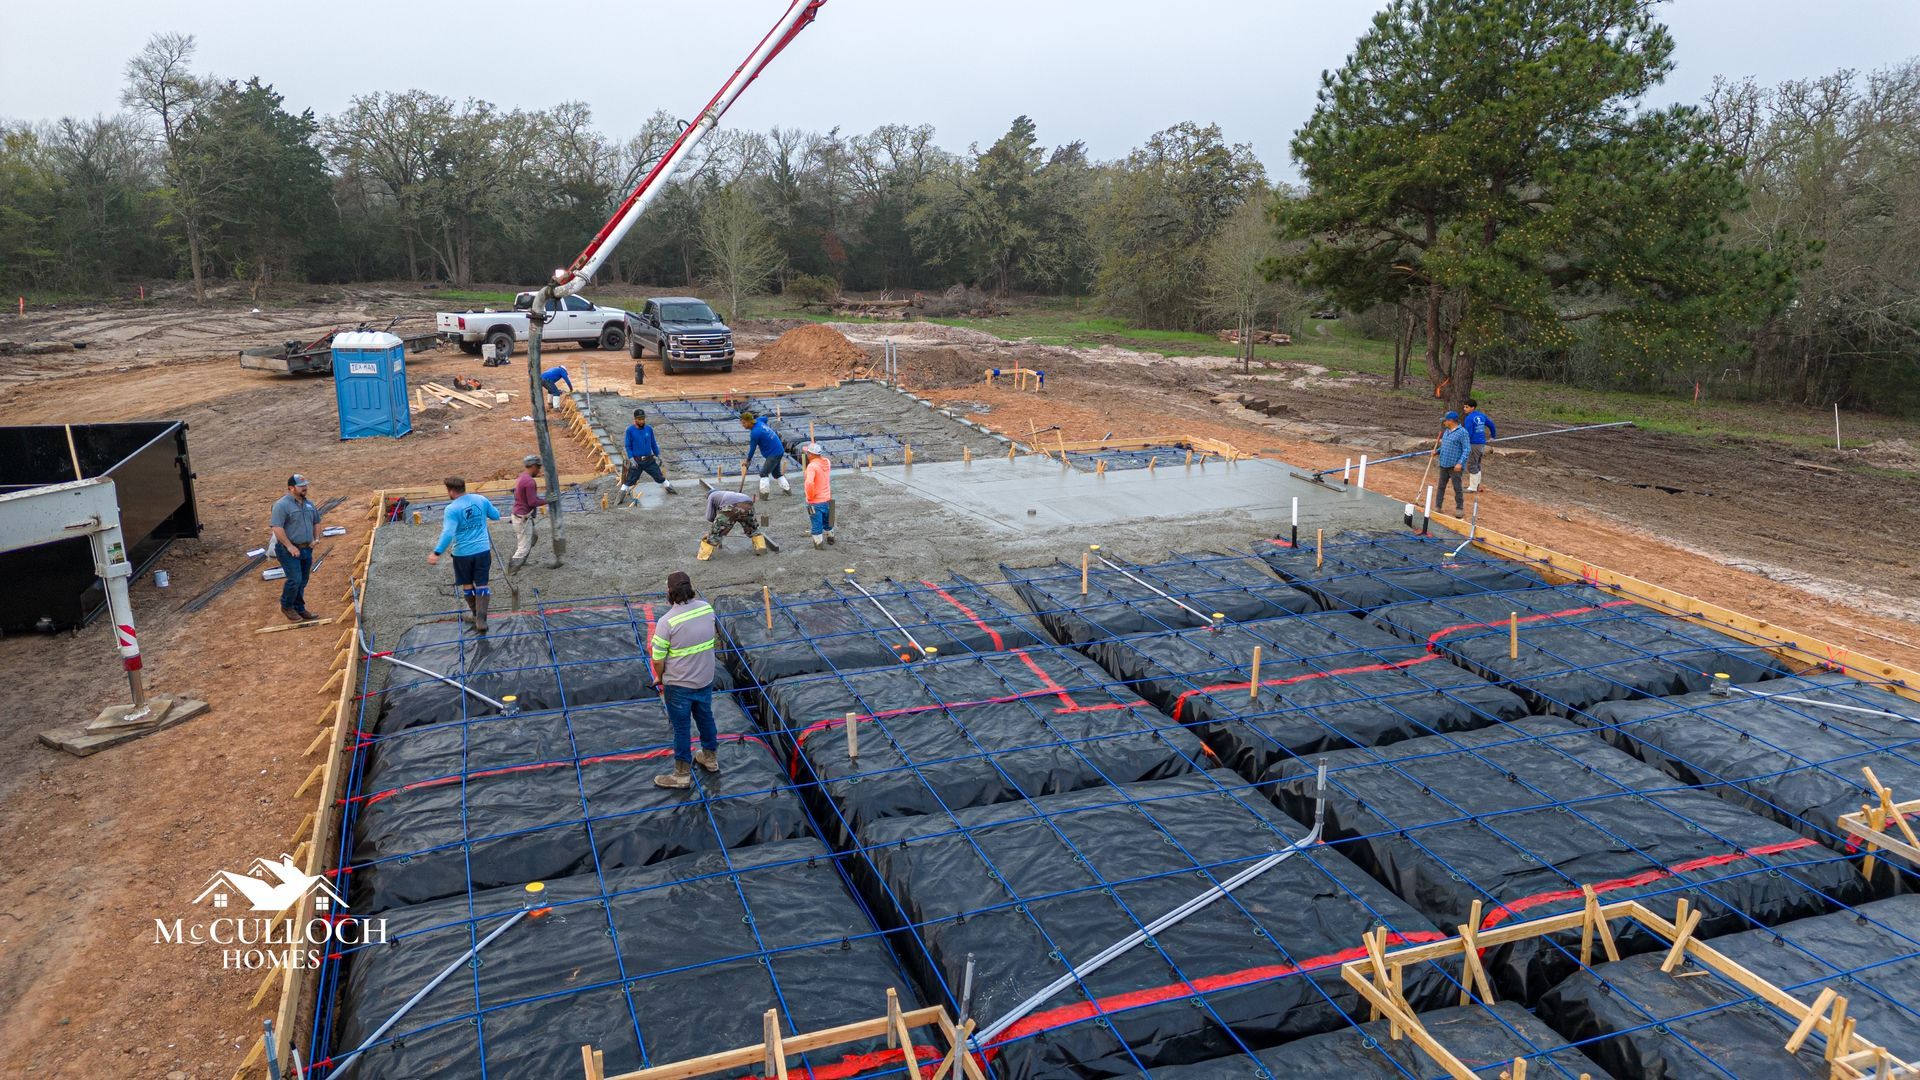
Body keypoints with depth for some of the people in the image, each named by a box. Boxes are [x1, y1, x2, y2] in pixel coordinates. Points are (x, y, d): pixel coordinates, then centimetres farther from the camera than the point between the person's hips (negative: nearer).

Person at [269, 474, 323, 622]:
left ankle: (299, 609, 21)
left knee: (302, 582, 11)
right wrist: (290, 546, -21)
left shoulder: (309, 503, 10)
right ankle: (286, 606, 11)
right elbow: (277, 528, -21)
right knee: (295, 580, -11)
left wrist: (314, 540, 11)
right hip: (289, 550, -7)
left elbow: (316, 522, 23)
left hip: (306, 549, 7)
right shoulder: (282, 504, -15)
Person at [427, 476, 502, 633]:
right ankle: (481, 620, -3)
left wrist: (437, 553, -29)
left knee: (467, 585, 18)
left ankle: (476, 614, 31)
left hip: (462, 553, -3)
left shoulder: (452, 509, -15)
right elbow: (496, 516, 12)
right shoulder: (481, 500, -3)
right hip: (483, 550, 3)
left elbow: (448, 533, -26)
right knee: (481, 585, 6)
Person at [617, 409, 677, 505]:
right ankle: (620, 498, 5)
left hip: (649, 460, 3)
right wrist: (631, 459, -12)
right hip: (636, 461, -3)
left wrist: (657, 456, 12)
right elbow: (628, 446, -5)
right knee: (629, 480, -2)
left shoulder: (649, 429, 1)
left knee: (659, 476, 11)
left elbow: (653, 444, 12)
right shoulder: (630, 430, -8)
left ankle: (670, 488, 31)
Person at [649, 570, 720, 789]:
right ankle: (710, 758, 44)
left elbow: (658, 659, -16)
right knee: (705, 718, 25)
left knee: (681, 728, 10)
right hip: (705, 679, 5)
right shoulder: (707, 608, -10)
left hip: (679, 686, -5)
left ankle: (682, 774, 25)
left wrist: (659, 678, 3)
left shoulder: (667, 622, -26)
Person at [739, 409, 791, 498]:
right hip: (780, 451, 10)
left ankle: (763, 494, -9)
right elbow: (765, 418, 27)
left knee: (764, 473, -8)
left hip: (773, 454, -10)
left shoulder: (755, 433, -24)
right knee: (776, 473, 23)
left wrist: (747, 461, 0)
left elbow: (752, 448, -14)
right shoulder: (758, 421, 1)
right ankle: (787, 489, 30)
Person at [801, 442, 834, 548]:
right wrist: (807, 450, 15)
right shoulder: (826, 462, -3)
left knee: (816, 524, 9)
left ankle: (818, 543, 19)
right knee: (827, 521, 27)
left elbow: (809, 483, -36)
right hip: (827, 499, 7)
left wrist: (810, 496, -20)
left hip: (815, 501, -7)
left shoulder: (812, 466, -24)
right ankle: (830, 537, 43)